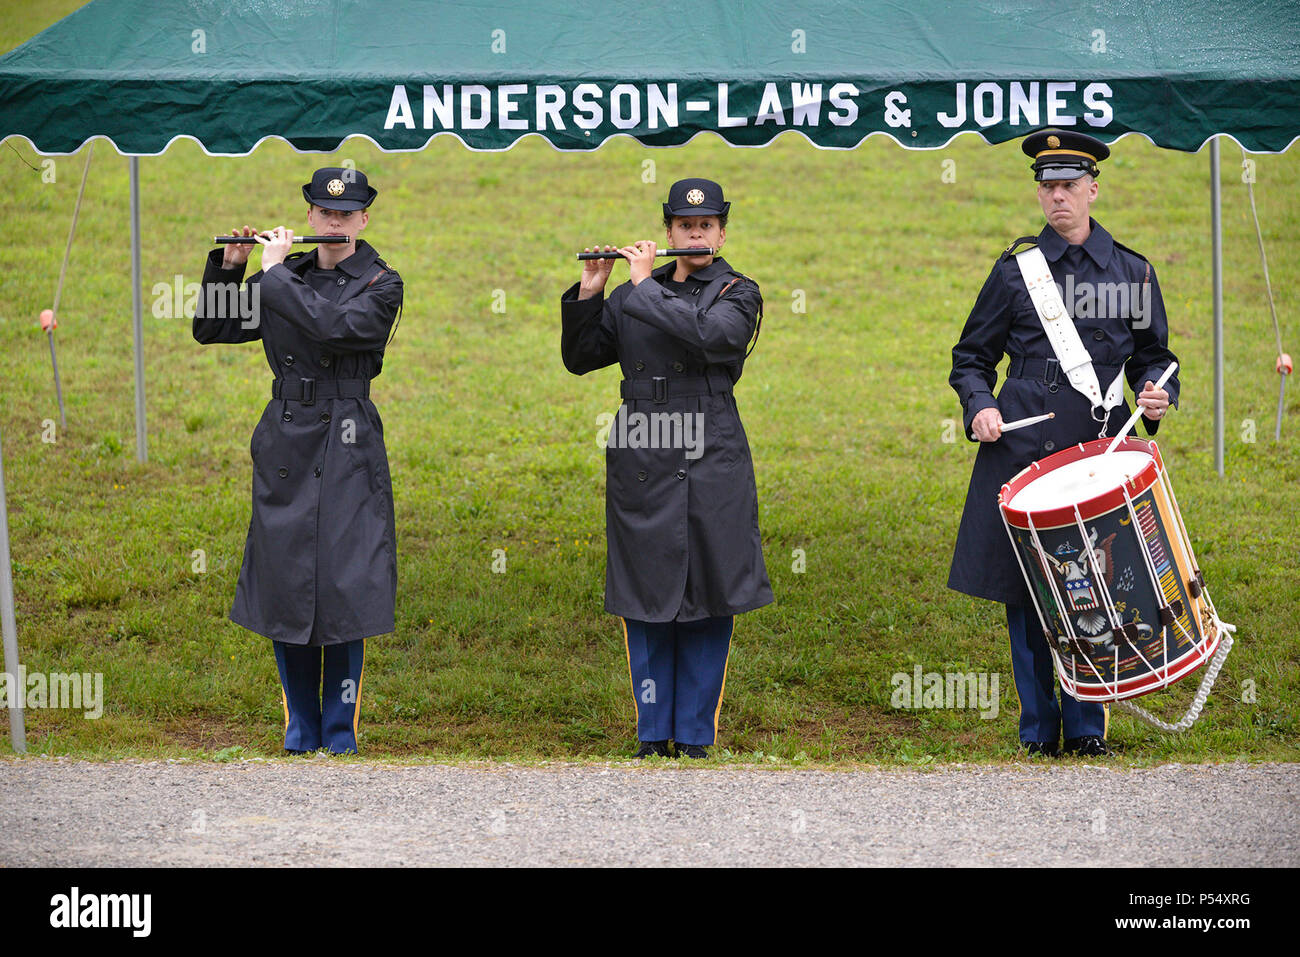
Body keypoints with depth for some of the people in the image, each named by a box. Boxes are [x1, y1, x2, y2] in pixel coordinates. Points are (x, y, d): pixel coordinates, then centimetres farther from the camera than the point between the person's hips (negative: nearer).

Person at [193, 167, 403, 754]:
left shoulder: (381, 285, -2)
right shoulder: (287, 280, 11)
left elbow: (331, 327, -20)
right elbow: (211, 330, 14)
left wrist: (275, 271, -12)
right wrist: (228, 266, 1)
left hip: (346, 451, -4)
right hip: (284, 446, 4)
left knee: (343, 590, -6)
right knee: (284, 590, 4)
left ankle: (340, 736, 2)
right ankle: (300, 732, 14)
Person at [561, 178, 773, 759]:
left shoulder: (738, 294, 2)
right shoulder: (631, 296, 13)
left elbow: (709, 334, -19)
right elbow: (579, 359, 13)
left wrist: (646, 287, -11)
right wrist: (587, 295, -1)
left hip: (709, 465, -3)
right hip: (641, 462, 3)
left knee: (707, 602, -1)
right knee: (646, 601, 3)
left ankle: (695, 734, 7)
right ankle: (653, 736, 10)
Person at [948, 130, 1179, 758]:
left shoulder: (1132, 273, 10)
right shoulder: (1015, 269, 7)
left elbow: (1153, 356, 18)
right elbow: (971, 357, 12)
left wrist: (1157, 394, -4)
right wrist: (979, 406, -6)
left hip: (1100, 447, 1)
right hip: (1023, 446, 0)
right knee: (1024, 588, -1)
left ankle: (1087, 726, 7)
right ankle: (1039, 727, 7)